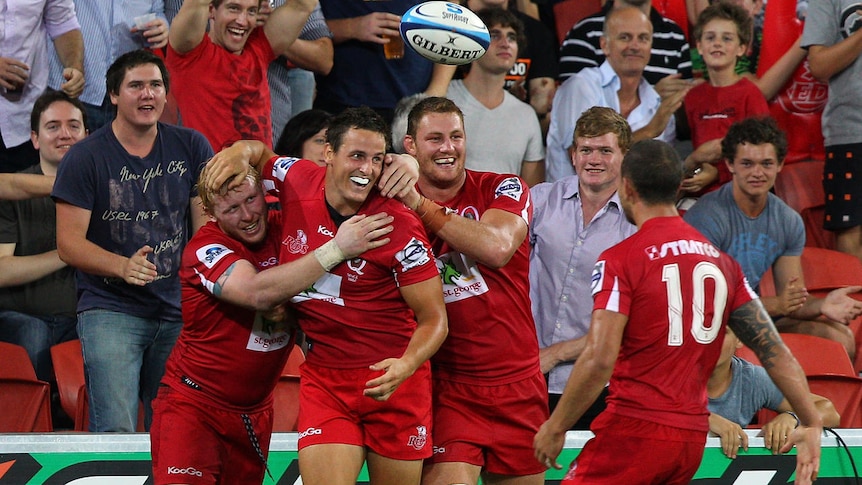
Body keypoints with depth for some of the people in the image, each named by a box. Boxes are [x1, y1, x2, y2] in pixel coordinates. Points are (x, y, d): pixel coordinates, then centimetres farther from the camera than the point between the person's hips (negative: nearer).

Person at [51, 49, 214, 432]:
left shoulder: (192, 148, 7)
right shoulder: (85, 157, -3)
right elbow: (69, 243, -6)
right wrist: (123, 266, -24)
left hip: (178, 310, 4)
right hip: (110, 310, -3)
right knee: (116, 430, -18)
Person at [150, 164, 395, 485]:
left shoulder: (283, 227, -3)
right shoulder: (204, 249, -17)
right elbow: (257, 293, -33)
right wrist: (337, 248, -34)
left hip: (255, 410, 5)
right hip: (193, 401, -5)